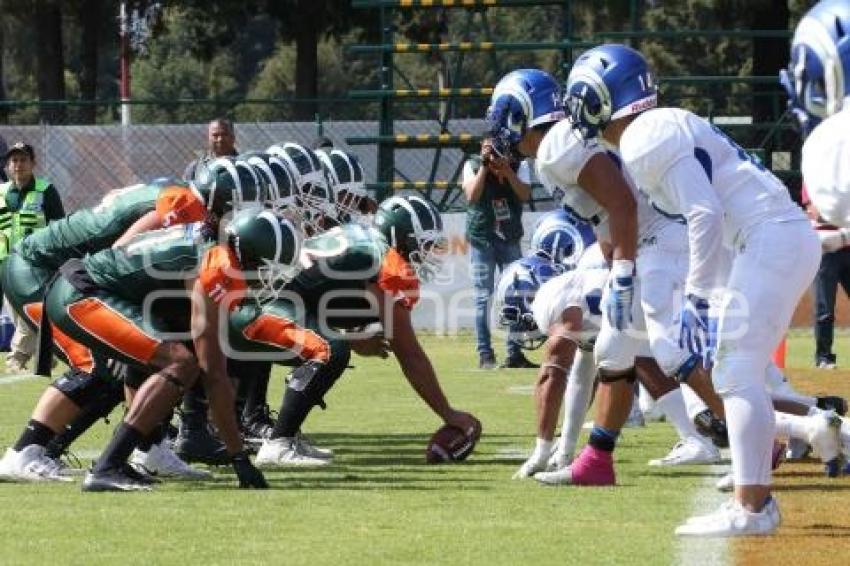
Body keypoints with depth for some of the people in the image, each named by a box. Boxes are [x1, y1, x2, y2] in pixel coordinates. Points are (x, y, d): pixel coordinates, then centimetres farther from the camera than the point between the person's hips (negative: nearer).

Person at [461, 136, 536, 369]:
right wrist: (485, 166, -23)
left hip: (510, 239, 3)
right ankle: (485, 355, -3)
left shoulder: (519, 166, -2)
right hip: (482, 238, -3)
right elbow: (472, 196, -20)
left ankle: (514, 353, 10)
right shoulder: (473, 165, -6)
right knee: (483, 297, -5)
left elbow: (525, 195, -16)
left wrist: (506, 169, -24)